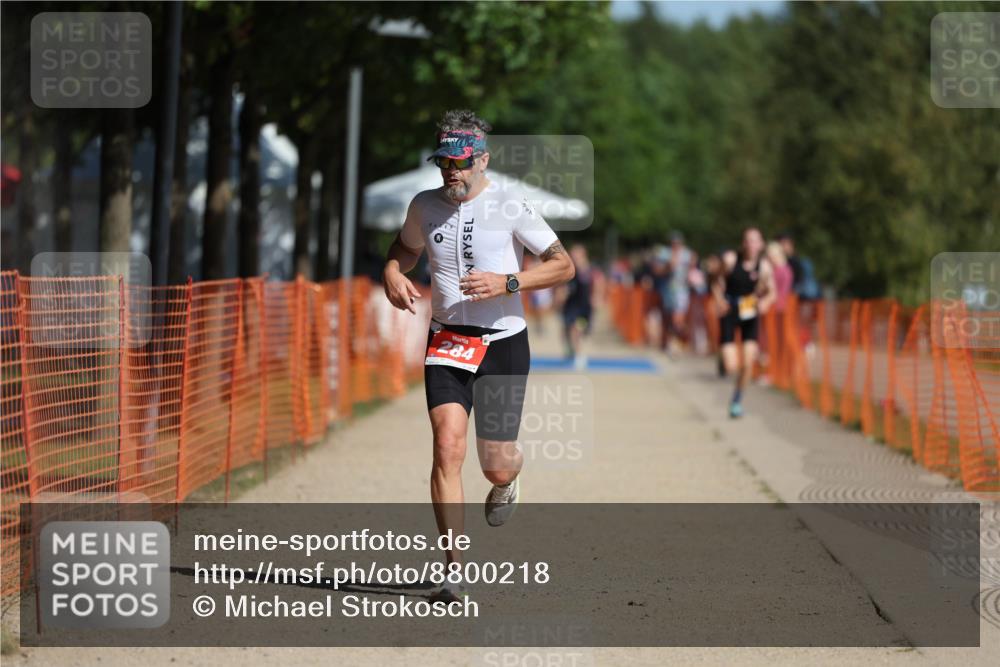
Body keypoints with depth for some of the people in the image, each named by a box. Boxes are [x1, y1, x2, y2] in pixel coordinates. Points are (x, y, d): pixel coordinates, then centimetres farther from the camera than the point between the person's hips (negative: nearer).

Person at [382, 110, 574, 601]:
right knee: (447, 445, -18)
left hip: (504, 343, -2)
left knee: (497, 466, 3)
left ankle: (507, 482, 45)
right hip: (447, 341, 2)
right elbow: (405, 248, 24)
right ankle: (454, 572, -17)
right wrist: (392, 275, 1)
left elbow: (563, 265, -5)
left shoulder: (510, 208, -7)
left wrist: (507, 283, -18)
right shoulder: (425, 206, 4)